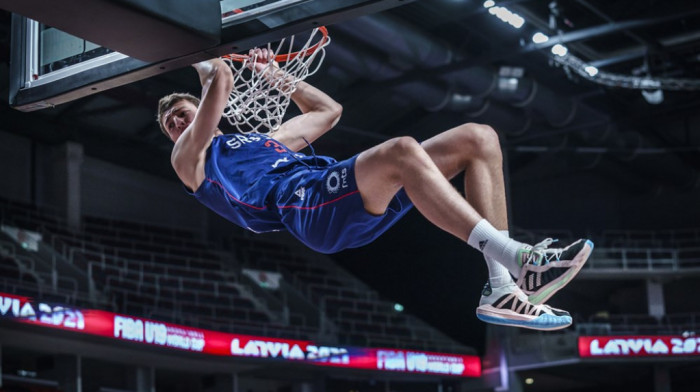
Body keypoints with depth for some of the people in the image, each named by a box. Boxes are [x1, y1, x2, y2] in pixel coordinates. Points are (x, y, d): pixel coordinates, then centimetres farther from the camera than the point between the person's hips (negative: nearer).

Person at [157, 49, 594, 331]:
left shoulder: (265, 138, 41)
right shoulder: (190, 158, 17)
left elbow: (328, 110, 48)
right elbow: (222, 81, 3)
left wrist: (275, 75, 50)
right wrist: (205, 65, 25)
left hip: (356, 194, 9)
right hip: (305, 201, -9)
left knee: (479, 138, -4)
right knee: (402, 150, -37)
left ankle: (502, 289, -19)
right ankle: (518, 256, -41)